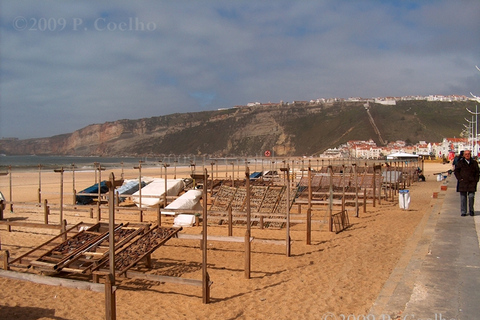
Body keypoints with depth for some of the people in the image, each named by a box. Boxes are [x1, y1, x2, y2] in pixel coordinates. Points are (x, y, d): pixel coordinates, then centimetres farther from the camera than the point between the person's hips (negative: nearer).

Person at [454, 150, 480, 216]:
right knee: (463, 197, 0)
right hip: (463, 183, -1)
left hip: (472, 183, 1)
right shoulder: (460, 162, 4)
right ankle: (463, 212, 7)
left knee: (471, 197, -4)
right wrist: (460, 178, -6)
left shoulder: (474, 163, 9)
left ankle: (471, 211, 12)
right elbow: (456, 171, 5)